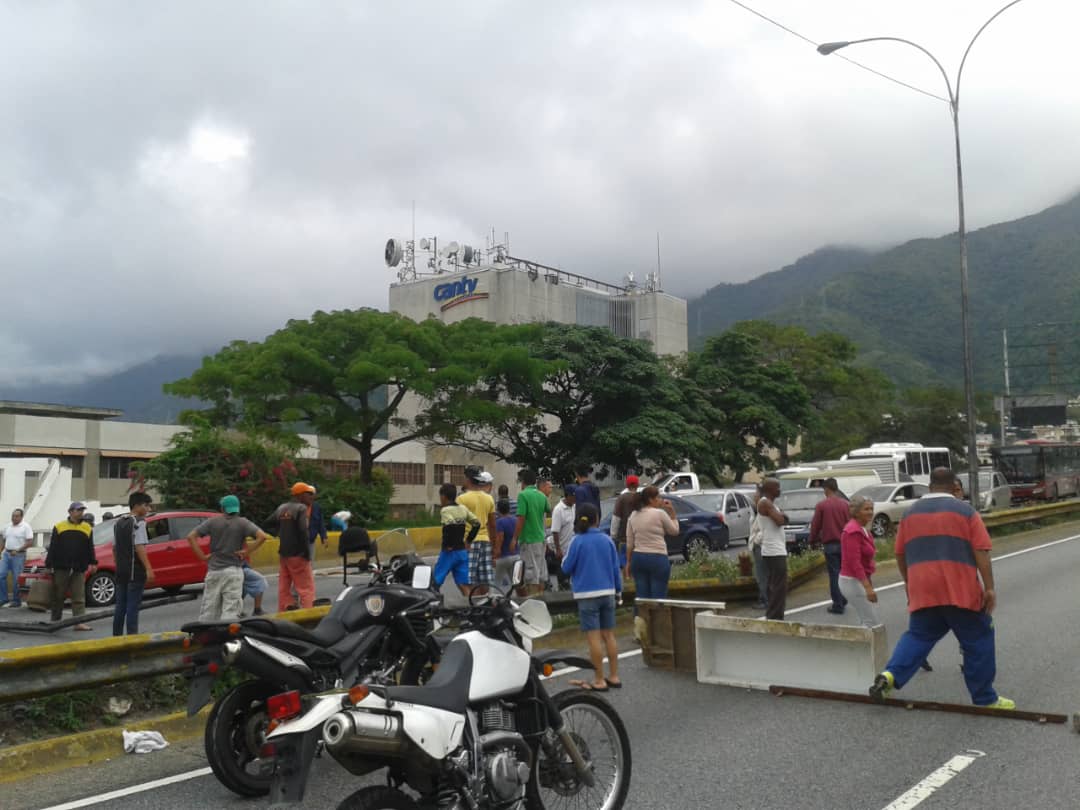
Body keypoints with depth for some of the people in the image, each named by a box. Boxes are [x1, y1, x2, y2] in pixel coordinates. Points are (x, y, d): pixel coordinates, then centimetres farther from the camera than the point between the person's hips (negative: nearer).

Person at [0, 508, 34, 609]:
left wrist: (17, 550, -17)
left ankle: (16, 601, 7)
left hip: (18, 555, -6)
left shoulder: (25, 527, -6)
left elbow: (30, 542, -11)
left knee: (16, 579, -2)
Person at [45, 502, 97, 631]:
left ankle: (79, 622, -6)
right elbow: (52, 548, 3)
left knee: (79, 598, -3)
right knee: (58, 596, 7)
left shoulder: (87, 528, 10)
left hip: (79, 569, 1)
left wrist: (93, 563, 3)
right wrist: (48, 565, -2)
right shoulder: (59, 527, 5)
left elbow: (90, 548, 11)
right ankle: (55, 620, 17)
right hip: (61, 568, -1)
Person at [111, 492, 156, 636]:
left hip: (121, 571, 8)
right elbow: (139, 547, -19)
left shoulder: (118, 523, 14)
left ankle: (116, 636, 16)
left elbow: (114, 547, 17)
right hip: (135, 571, -8)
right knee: (133, 606, -7)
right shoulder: (138, 522, -11)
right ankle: (131, 637, -8)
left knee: (120, 606, 12)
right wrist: (149, 569, -21)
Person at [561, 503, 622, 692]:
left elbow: (566, 568, -7)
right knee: (609, 635, 12)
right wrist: (618, 590, 18)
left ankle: (599, 681, 0)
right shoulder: (607, 540, 2)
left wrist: (564, 558, 14)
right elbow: (616, 567, 7)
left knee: (594, 637, -2)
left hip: (587, 595, -4)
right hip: (607, 593, 4)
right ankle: (614, 677, 17)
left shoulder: (578, 541, -10)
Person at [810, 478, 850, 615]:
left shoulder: (821, 505, -8)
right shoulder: (845, 504, 1)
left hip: (830, 544, -3)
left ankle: (838, 605, 2)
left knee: (834, 574, 1)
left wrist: (813, 540, 11)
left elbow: (815, 525, -4)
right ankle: (843, 600, 24)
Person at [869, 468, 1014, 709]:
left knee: (918, 636, 13)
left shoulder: (910, 513, 12)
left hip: (922, 592, 3)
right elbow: (981, 552, -6)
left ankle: (890, 675, -8)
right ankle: (985, 699, 18)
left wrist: (909, 584, 26)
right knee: (978, 641, 11)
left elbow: (900, 555, 14)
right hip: (961, 592, -3)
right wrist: (989, 588, -4)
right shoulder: (965, 511, 1)